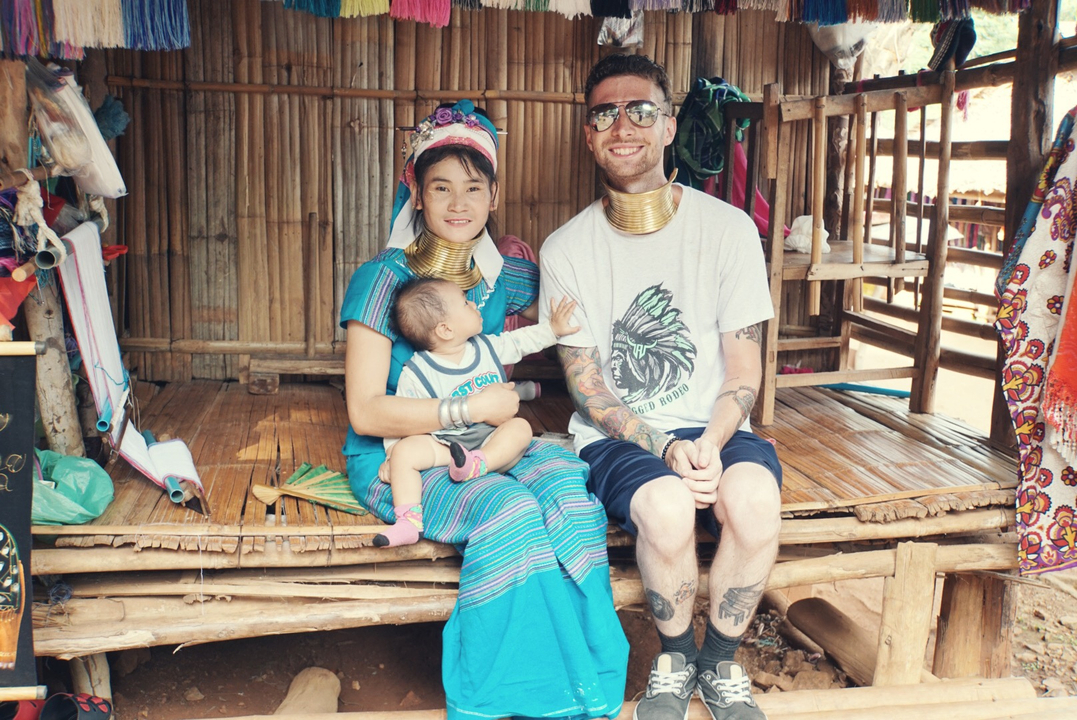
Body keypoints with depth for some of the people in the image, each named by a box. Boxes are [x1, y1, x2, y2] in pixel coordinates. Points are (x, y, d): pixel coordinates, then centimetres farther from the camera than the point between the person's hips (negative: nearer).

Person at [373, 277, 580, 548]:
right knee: (405, 451, -26)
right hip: (443, 444, -2)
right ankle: (409, 522, -27)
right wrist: (393, 454, -8)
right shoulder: (415, 374, -7)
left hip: (493, 439, 3)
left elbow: (520, 341, 23)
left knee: (521, 427, -24)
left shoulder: (487, 347, 6)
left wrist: (553, 329, 21)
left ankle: (478, 463, -42)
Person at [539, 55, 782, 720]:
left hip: (714, 428, 1)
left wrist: (710, 443, -21)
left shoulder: (728, 229, 0)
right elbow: (588, 389, -2)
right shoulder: (565, 250, 0)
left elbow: (744, 372, -1)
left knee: (754, 496, -32)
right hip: (615, 438, 0)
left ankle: (720, 661, -2)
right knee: (667, 504, -33)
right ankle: (676, 658, 0)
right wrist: (665, 448, -18)